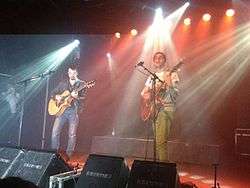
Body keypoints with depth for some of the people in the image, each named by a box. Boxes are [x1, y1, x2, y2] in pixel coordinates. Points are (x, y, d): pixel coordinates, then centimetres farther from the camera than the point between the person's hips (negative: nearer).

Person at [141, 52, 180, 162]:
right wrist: (145, 95, 2)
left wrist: (169, 86, -29)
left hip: (165, 108, -6)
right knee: (157, 141, 9)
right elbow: (143, 92, 24)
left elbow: (175, 94, -9)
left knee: (160, 141, -16)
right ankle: (158, 162, 20)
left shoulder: (171, 74, 1)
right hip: (153, 109, 6)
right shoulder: (152, 76, 19)